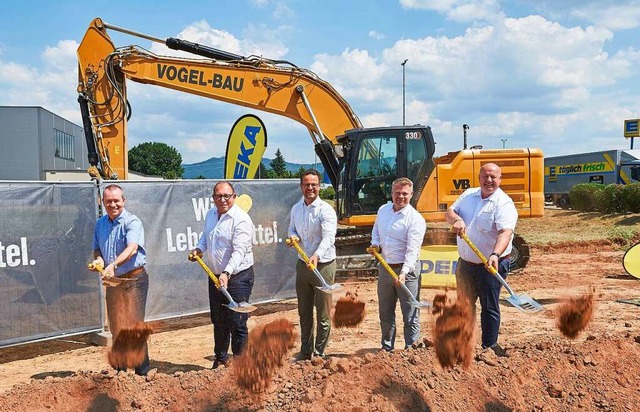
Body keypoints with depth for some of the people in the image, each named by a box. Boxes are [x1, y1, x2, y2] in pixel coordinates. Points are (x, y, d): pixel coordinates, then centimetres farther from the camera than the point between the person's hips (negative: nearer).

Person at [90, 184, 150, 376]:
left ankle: (142, 372, 3)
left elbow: (132, 248, -29)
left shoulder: (132, 222, -13)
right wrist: (98, 259, -5)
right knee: (116, 329, 15)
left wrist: (113, 264, -44)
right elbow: (96, 248, 18)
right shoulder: (100, 223, 10)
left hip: (134, 280, -7)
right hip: (113, 282, 7)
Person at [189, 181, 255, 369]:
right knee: (218, 321, 18)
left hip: (238, 277, -7)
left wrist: (227, 274, -39)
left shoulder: (241, 219, -18)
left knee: (237, 323, -4)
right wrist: (199, 249, 4)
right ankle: (220, 359, 34)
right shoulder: (210, 214, 8)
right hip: (215, 276, 8)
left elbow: (239, 251, -27)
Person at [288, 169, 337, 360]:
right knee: (304, 313, 15)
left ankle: (319, 354, 13)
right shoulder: (296, 209, 6)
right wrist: (293, 236, -5)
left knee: (323, 314, 2)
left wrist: (317, 255, -44)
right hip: (303, 264, 6)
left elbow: (328, 237, -27)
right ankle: (305, 352, 28)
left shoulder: (326, 210, -15)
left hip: (323, 265, -6)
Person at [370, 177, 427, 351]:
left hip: (406, 270, -6)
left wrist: (404, 272, -35)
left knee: (410, 315, -1)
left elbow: (412, 250, -23)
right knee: (385, 314, 17)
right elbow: (376, 230, 24)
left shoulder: (415, 219, -15)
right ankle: (386, 349, 30)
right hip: (385, 268, 6)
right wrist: (375, 244, 3)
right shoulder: (383, 210, 6)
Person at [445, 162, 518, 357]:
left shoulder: (504, 204, -15)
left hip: (490, 266, -6)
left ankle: (489, 346, 15)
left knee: (489, 307, 2)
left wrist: (495, 254, -45)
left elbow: (505, 232, -28)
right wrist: (456, 219, -19)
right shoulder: (468, 195, 7)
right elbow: (449, 212, 6)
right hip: (466, 263, 6)